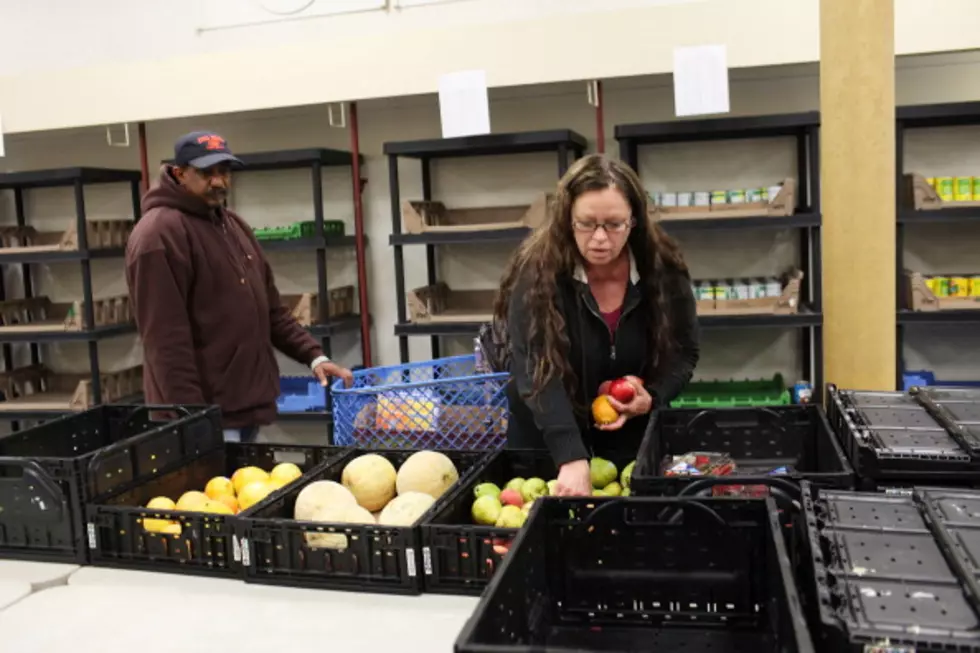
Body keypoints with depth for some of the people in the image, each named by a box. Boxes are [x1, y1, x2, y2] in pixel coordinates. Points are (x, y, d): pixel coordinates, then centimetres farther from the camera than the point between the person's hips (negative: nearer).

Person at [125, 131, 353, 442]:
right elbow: (166, 340, -20)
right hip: (204, 413, -9)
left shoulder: (232, 225, 15)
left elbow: (269, 308, 18)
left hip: (245, 406, 9)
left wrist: (313, 355, 6)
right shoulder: (160, 234, -13)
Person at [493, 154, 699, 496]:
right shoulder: (537, 273, -21)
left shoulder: (664, 270, -11)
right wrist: (572, 457, -41)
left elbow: (684, 351, 0)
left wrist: (652, 397, -20)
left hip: (634, 436, 2)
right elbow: (536, 373, -30)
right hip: (547, 441, -2)